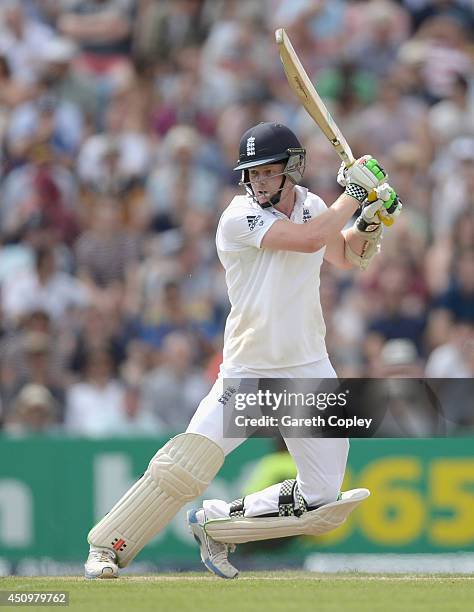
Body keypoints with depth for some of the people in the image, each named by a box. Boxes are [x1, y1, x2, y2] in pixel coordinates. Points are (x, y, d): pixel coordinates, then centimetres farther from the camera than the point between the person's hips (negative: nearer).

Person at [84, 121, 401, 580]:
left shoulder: (310, 205, 5)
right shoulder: (240, 216, -14)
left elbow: (348, 256, 21)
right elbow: (310, 238, -26)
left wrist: (370, 222, 1)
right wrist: (352, 193, -16)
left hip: (309, 370, 5)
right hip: (247, 371, -5)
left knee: (322, 501, 1)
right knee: (185, 465, -20)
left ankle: (214, 525, 18)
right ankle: (107, 547, -5)